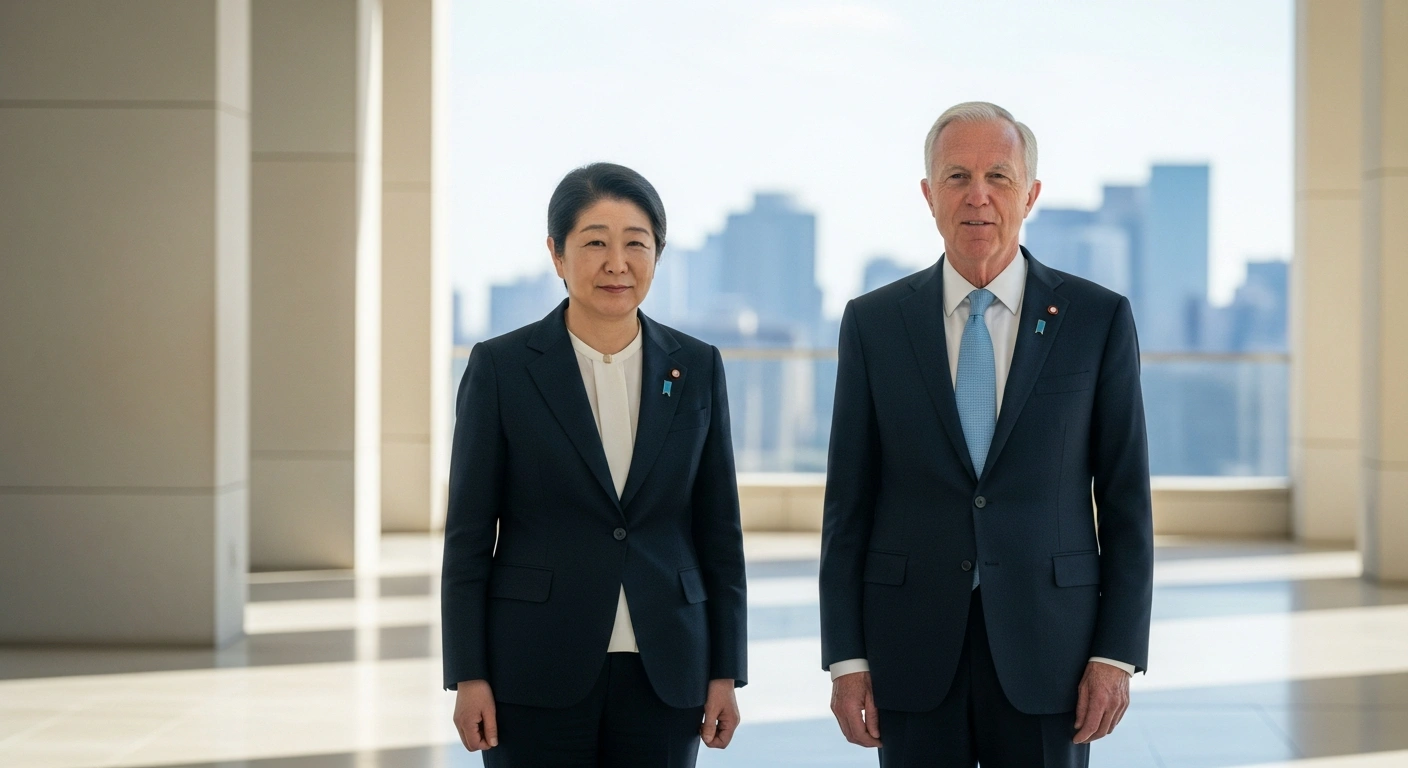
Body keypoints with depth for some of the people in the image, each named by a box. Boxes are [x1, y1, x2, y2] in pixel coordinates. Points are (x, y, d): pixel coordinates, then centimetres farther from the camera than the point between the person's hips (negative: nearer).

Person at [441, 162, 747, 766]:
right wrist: (468, 676, -5)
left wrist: (726, 671, 5)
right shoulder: (501, 367, -1)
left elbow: (719, 531, 9)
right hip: (537, 675, -2)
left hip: (664, 673, 2)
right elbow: (468, 535, -1)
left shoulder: (697, 369, 6)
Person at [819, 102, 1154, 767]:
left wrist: (1117, 654, -4)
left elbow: (1126, 501, 2)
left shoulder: (1099, 319, 2)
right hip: (914, 649, 1)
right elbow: (848, 504, 4)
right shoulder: (872, 323, 4)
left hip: (1045, 644, -1)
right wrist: (846, 659, -1)